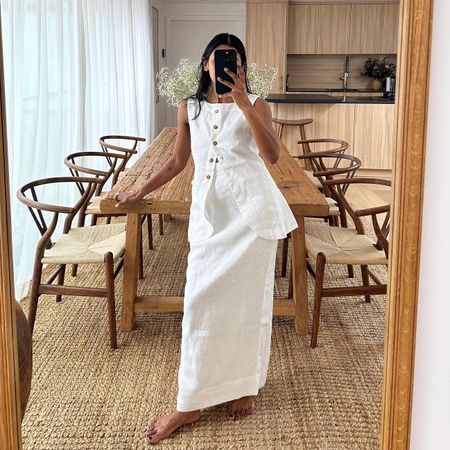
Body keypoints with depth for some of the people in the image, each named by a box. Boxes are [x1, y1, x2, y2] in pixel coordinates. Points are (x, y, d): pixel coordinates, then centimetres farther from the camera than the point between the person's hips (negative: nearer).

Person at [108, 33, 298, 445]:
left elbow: (271, 155, -11)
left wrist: (243, 105, -17)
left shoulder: (256, 104, 4)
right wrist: (140, 192, 25)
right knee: (201, 299, 0)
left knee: (247, 295, 3)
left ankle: (245, 384, 21)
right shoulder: (189, 107, 13)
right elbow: (177, 162, 22)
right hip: (208, 209, 3)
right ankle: (191, 403, 7)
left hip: (251, 205, -2)